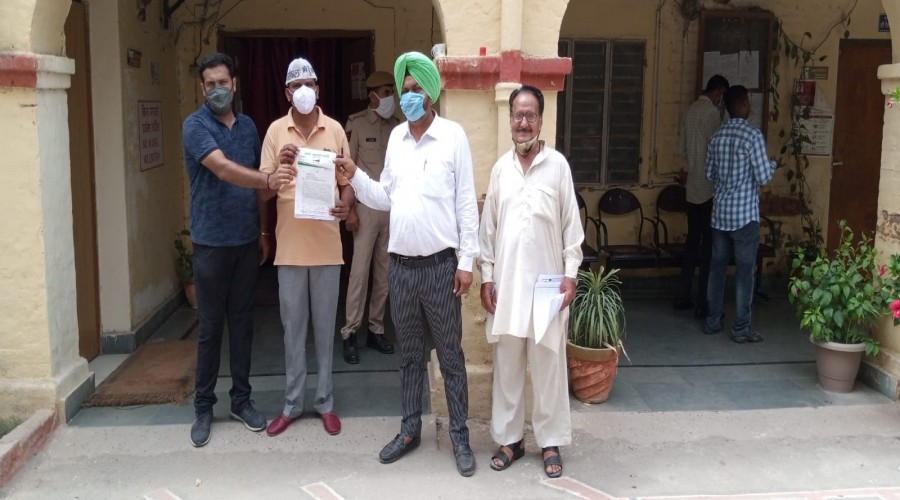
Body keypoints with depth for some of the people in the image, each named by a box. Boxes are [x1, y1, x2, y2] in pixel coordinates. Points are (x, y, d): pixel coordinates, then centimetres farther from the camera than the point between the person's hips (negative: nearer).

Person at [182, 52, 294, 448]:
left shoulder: (248, 126, 10)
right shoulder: (195, 125, -9)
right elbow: (223, 169, -25)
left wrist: (261, 232, 14)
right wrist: (268, 180, -39)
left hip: (246, 240, 5)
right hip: (211, 242, -5)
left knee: (242, 322, 11)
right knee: (210, 326, 2)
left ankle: (241, 400, 22)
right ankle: (203, 407, 15)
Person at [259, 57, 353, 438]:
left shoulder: (335, 130, 2)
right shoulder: (276, 131, 0)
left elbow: (347, 181, 6)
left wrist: (345, 205, -16)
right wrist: (279, 166, -22)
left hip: (327, 245, 0)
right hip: (290, 246, 0)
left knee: (325, 327, 9)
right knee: (293, 328, 9)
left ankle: (325, 402, 22)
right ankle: (292, 404, 21)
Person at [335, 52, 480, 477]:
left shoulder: (453, 135, -6)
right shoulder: (396, 136, 9)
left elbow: (466, 202, -7)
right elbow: (385, 198, 12)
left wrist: (466, 260, -10)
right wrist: (355, 177, -5)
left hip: (440, 265, -5)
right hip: (400, 265, 5)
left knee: (450, 354, 5)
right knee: (409, 353, 15)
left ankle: (459, 435, 17)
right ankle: (410, 429, 27)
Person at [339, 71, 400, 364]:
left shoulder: (397, 126, 8)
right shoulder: (357, 124, -4)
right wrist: (349, 208, -11)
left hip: (393, 206, 5)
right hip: (366, 205, -4)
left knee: (385, 271, 8)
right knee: (360, 270, -5)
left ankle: (376, 330, 18)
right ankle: (350, 334, 3)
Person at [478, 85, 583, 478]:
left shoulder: (558, 165, -2)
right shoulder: (500, 168, 6)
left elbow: (571, 225, -1)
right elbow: (488, 226, 8)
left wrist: (571, 274, -6)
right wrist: (486, 276, 3)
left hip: (547, 281, -3)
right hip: (506, 281, 3)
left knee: (548, 364, 4)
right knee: (506, 364, 9)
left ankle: (550, 442, 17)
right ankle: (509, 437, 22)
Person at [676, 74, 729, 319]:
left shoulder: (691, 110, 11)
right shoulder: (712, 112, -13)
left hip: (692, 185, 8)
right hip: (709, 186, -8)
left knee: (693, 238, 13)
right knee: (708, 243, -4)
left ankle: (683, 297, 17)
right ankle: (703, 304, -1)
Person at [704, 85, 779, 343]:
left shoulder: (717, 136, 6)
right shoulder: (753, 135, -14)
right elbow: (763, 177, -13)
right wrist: (773, 164, 7)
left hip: (720, 211, 6)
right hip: (744, 213, -6)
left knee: (717, 266, 13)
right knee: (744, 270, 0)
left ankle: (713, 320, 19)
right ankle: (741, 328, 5)